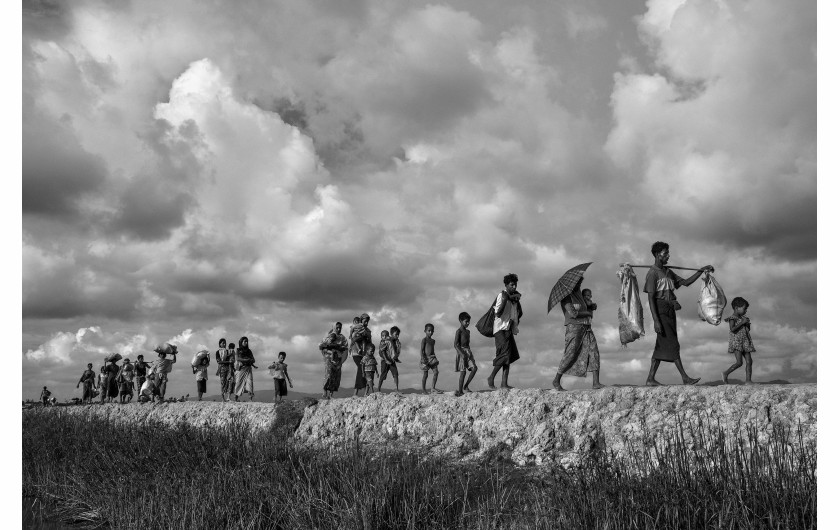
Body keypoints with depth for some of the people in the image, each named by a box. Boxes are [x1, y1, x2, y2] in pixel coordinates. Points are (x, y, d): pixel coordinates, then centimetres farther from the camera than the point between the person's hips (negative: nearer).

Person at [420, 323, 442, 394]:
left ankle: (433, 388, -3)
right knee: (425, 375, 0)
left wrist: (434, 357, 21)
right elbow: (421, 350, -12)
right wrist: (423, 358, -21)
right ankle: (424, 390, 10)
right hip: (426, 358, -6)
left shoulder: (433, 340, 15)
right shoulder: (424, 340, -6)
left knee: (436, 372, -6)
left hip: (432, 358, 7)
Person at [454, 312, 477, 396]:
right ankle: (460, 391, 1)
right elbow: (456, 344, -15)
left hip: (468, 352, 7)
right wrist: (462, 354, -23)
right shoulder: (459, 331, -8)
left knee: (474, 368, -6)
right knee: (462, 371, -6)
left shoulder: (467, 331, 17)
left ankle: (466, 386, 4)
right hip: (461, 351, -7)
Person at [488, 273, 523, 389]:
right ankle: (491, 378, -1)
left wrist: (517, 300, 8)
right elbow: (498, 314, -18)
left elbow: (519, 314, 19)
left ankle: (504, 383, 0)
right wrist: (504, 300, -27)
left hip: (509, 329, 8)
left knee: (510, 356, 1)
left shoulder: (513, 296, 15)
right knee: (504, 354, -15)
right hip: (501, 329, -8)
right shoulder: (502, 295, -8)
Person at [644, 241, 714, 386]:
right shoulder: (653, 273, -8)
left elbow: (685, 282, 21)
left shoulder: (668, 272, 18)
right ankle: (685, 378, -6)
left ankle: (650, 379, 8)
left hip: (670, 312, 8)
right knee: (672, 345, -7)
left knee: (662, 347, 6)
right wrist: (656, 320, -19)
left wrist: (701, 271, 12)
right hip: (661, 311, -8)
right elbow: (651, 298, -12)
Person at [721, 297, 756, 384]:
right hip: (736, 342, -8)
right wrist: (742, 322, -17)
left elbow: (748, 330, 26)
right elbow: (732, 329, -21)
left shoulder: (743, 318, 17)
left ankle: (748, 381, -1)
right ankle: (725, 374, 1)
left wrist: (747, 323, 5)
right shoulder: (733, 318, -6)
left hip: (745, 343, 8)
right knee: (739, 362, -17)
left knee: (749, 362, -2)